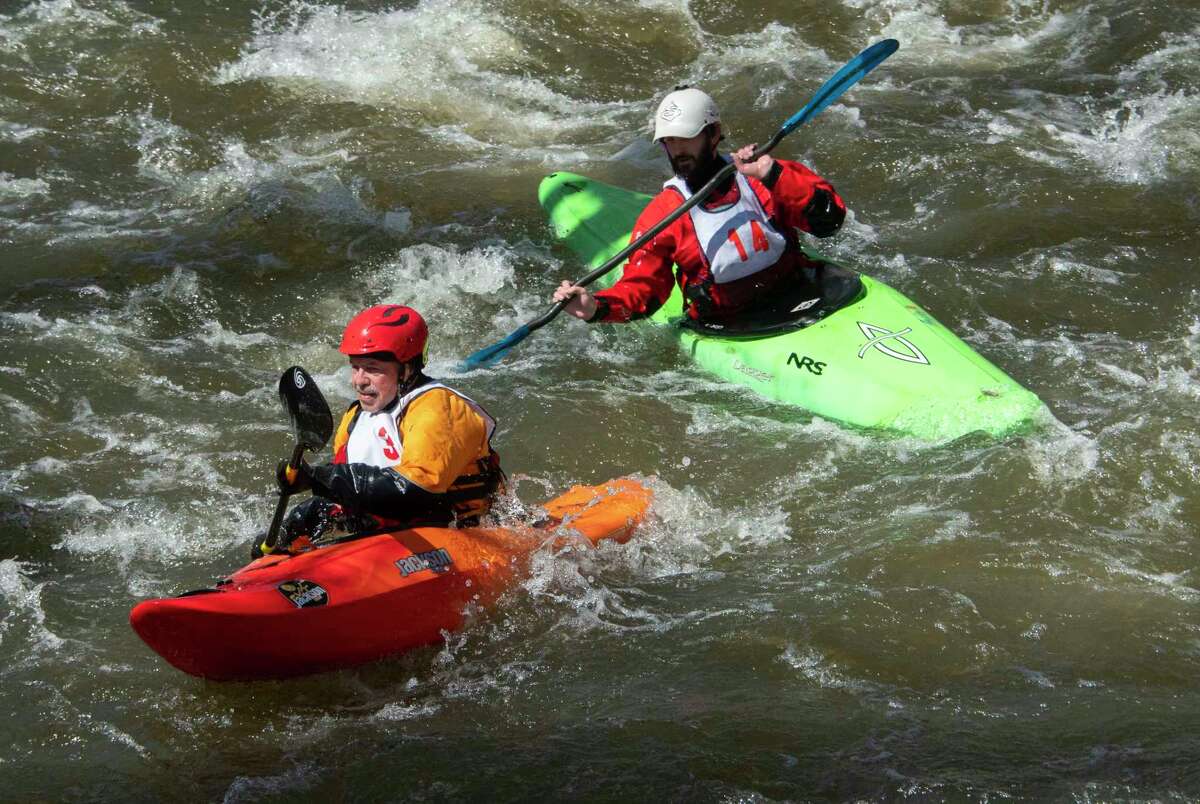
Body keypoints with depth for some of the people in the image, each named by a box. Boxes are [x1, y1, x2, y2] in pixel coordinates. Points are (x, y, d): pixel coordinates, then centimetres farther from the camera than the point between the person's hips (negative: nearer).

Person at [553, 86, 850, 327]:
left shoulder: (760, 178, 1)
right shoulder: (661, 215, 2)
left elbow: (830, 219, -9)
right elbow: (641, 288, 4)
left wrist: (773, 176, -20)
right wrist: (596, 308, -16)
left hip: (800, 299, 1)